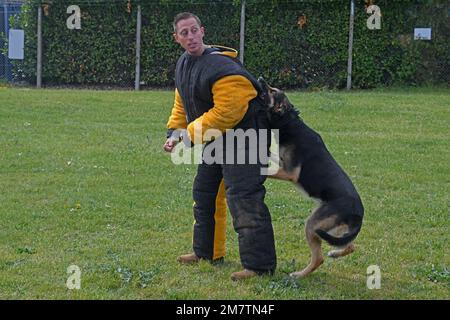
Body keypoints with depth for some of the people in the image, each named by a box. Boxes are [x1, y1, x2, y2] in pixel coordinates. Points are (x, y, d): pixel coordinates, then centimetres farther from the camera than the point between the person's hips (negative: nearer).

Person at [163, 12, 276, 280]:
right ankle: (207, 251, 33)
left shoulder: (220, 67, -24)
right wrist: (174, 132, 3)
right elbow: (182, 105, 19)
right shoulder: (183, 65, 8)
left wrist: (191, 133, -20)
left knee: (243, 198, -17)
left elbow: (228, 111, -29)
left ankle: (259, 264, -17)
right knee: (204, 193, 18)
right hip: (216, 138, 10)